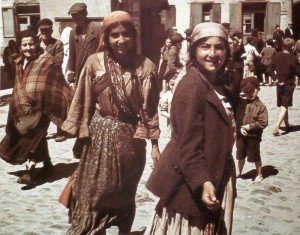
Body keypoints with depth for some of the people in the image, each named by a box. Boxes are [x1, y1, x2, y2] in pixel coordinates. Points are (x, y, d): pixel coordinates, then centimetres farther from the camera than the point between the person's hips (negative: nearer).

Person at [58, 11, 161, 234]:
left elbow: (150, 109, -3)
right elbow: (83, 102, 0)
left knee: (125, 195, 16)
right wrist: (79, 136, 2)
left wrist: (154, 143, -1)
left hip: (130, 138, 0)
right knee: (94, 194, 8)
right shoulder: (94, 62, -7)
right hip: (99, 136, 0)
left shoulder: (145, 66, -7)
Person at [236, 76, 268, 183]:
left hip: (254, 136, -4)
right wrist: (240, 128, -13)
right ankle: (238, 172, 39)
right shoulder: (241, 104, 2)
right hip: (241, 135, 5)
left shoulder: (261, 106, -12)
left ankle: (259, 174, 25)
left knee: (255, 157, 7)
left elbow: (263, 123, -15)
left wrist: (250, 127, -20)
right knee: (240, 155, 20)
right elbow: (236, 117, 2)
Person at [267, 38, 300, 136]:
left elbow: (270, 69, -2)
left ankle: (287, 126, 33)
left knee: (283, 106, 19)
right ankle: (276, 128, -17)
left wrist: (275, 79, 1)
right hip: (289, 85, -5)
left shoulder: (277, 56, -2)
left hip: (280, 84, 5)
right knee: (284, 107, -4)